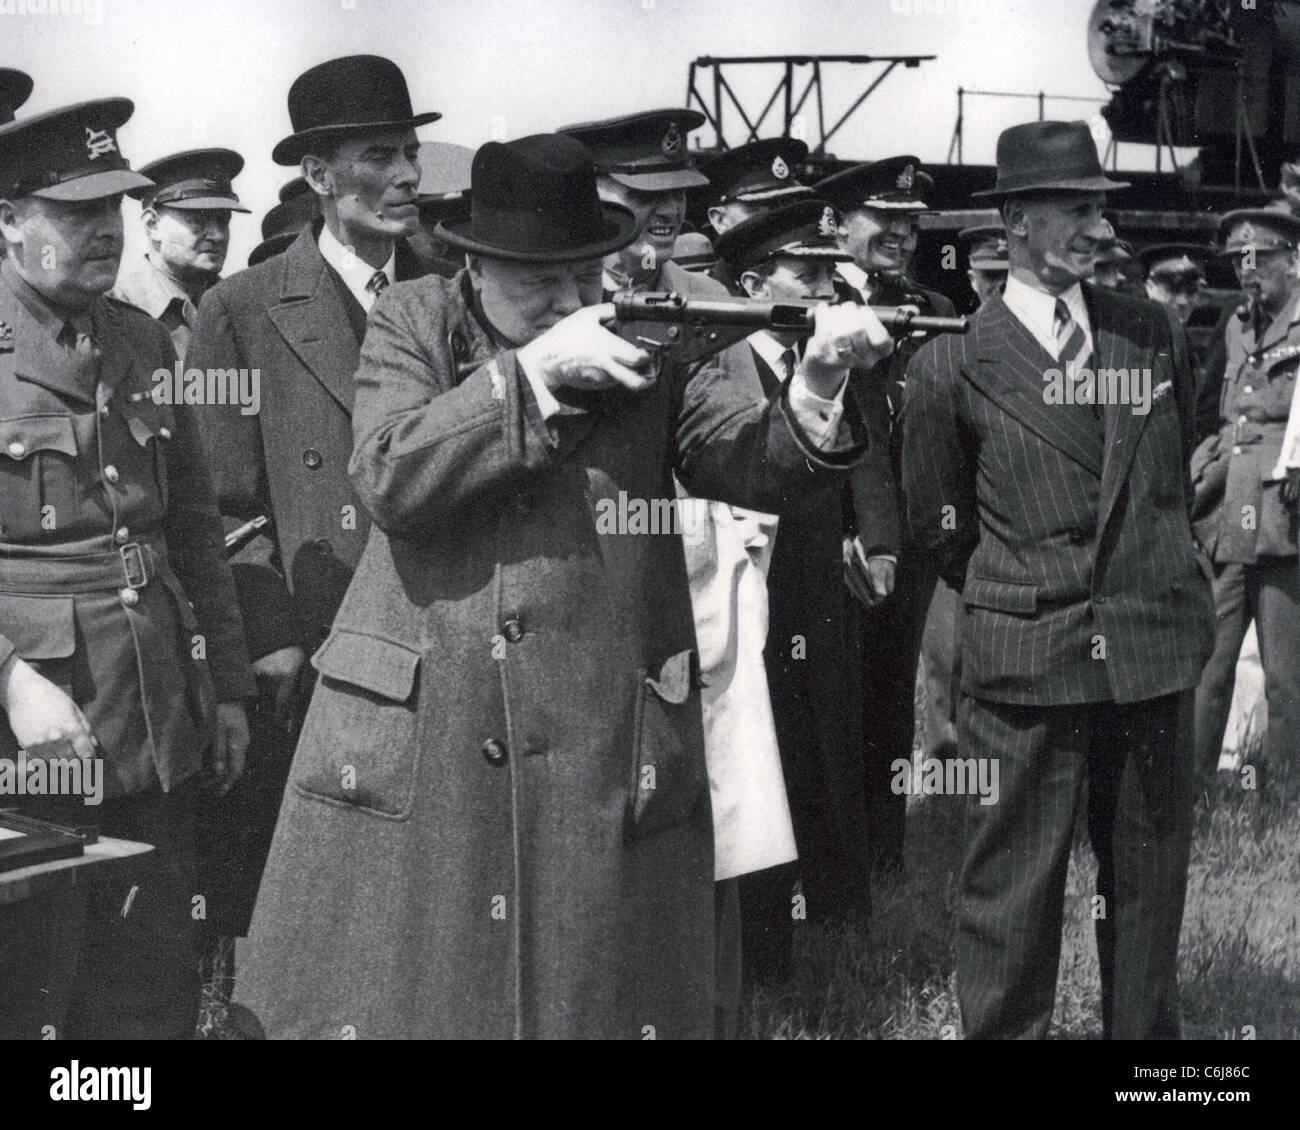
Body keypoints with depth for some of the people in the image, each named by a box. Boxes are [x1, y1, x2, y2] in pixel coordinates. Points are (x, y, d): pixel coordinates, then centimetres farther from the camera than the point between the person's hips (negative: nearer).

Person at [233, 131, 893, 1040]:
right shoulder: (413, 324, 3)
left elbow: (752, 463, -4)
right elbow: (390, 478, -13)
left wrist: (818, 386, -24)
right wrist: (534, 370, -20)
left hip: (606, 767, 1)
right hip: (414, 761, 0)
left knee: (599, 1000, 9)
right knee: (383, 1004, 8)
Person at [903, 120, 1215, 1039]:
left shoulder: (1156, 334, 8)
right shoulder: (952, 367, -4)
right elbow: (940, 525, 6)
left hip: (1157, 646, 4)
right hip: (1026, 657, -4)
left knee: (1150, 878, 12)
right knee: (1013, 885, 1)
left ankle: (1145, 1030, 25)